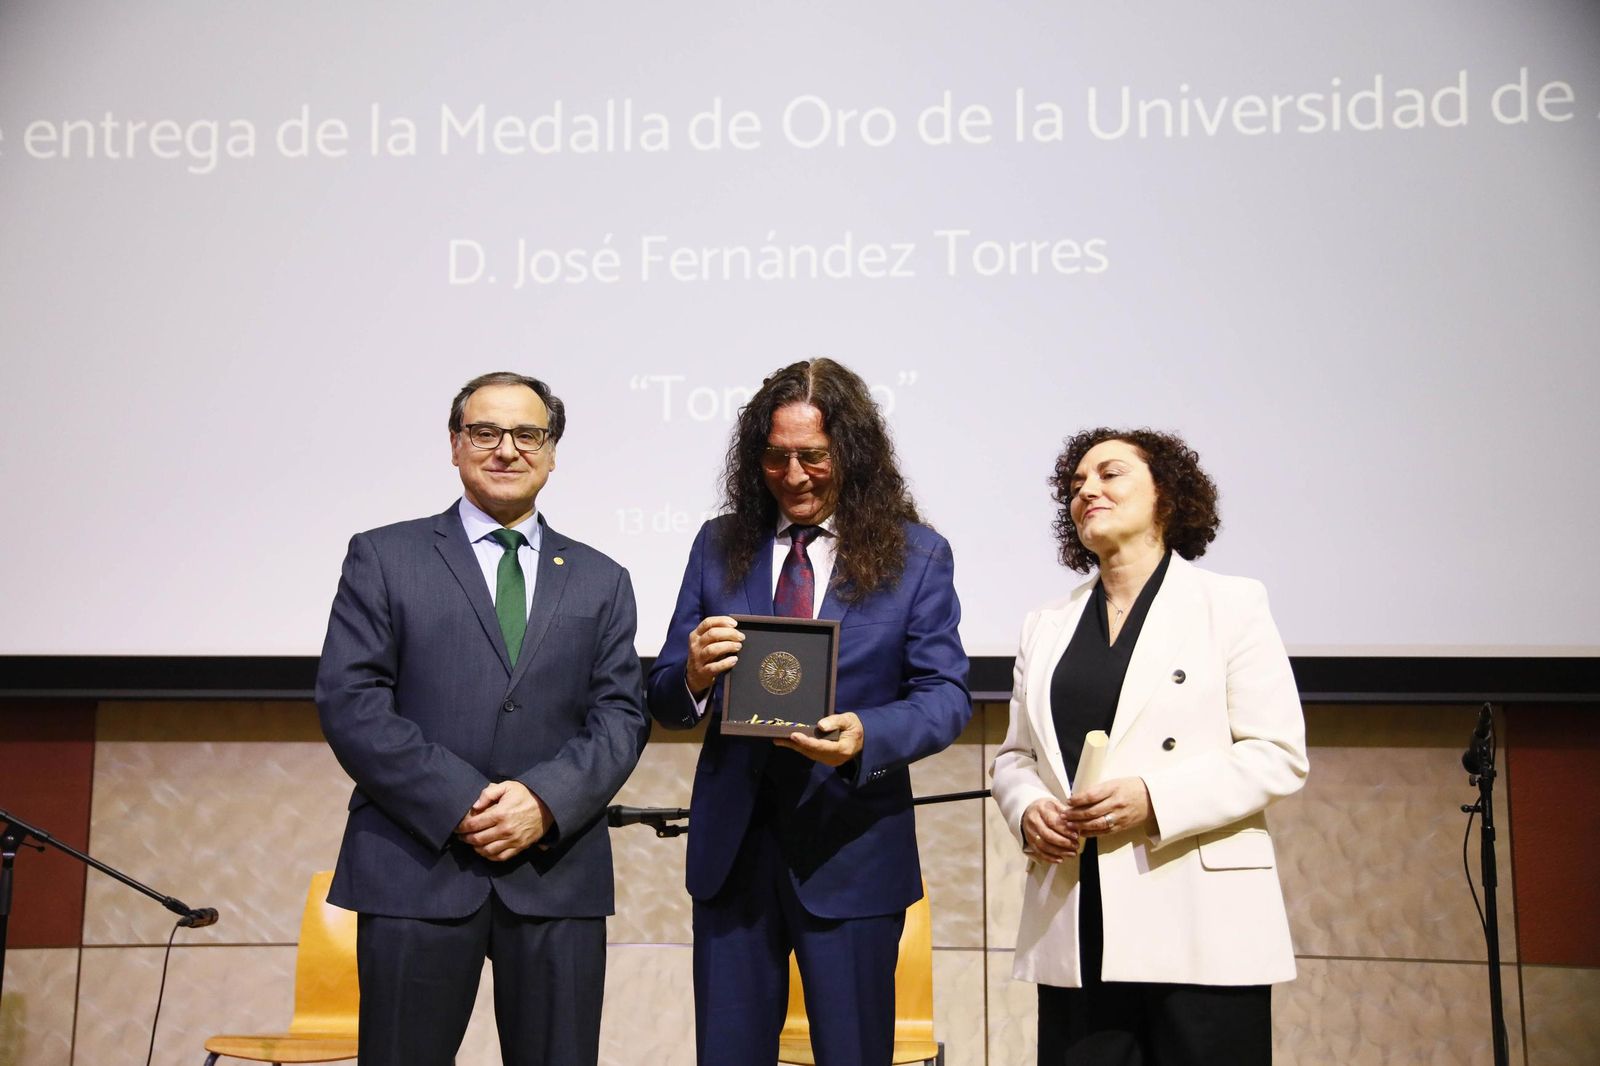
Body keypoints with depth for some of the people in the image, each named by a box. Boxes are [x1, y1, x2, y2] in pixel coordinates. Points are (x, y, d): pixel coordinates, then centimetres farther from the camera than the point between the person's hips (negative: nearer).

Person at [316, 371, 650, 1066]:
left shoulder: (601, 580, 15)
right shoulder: (383, 558, 7)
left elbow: (622, 716, 6)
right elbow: (349, 702, -3)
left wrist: (546, 799, -12)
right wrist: (459, 803, -12)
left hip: (558, 871, 2)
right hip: (415, 868, -2)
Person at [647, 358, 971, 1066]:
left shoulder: (916, 556, -1)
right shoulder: (720, 547, 6)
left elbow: (946, 696, -6)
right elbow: (663, 703, 5)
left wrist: (866, 737, -27)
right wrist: (692, 676, -20)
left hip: (851, 851, -2)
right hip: (732, 845, 2)